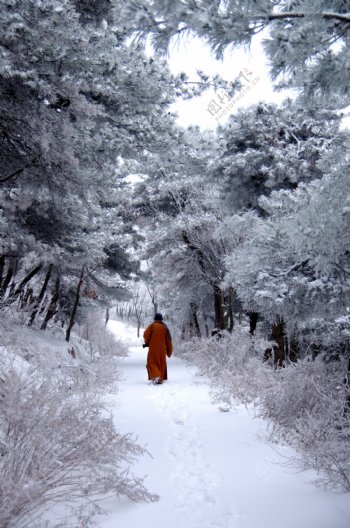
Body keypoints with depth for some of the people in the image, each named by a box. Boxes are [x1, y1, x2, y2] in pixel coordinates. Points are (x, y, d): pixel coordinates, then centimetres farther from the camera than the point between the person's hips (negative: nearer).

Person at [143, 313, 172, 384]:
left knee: (152, 363, 4)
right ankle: (160, 379, 15)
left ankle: (155, 376, -19)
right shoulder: (165, 327, 4)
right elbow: (168, 340, 4)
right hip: (162, 349, 3)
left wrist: (147, 343, 6)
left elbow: (146, 335, -14)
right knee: (161, 363, 15)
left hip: (153, 348, -3)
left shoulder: (152, 326, -5)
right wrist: (169, 351, 11)